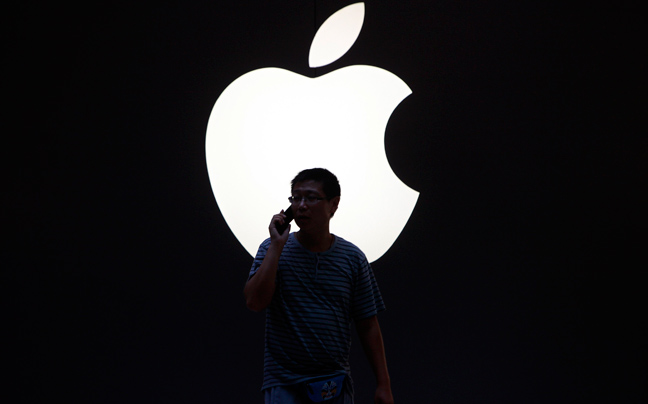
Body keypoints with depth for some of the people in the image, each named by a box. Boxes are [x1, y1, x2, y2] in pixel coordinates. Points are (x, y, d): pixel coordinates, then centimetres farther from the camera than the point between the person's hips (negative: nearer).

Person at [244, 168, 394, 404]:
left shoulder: (353, 258, 4)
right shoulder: (272, 249, 0)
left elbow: (368, 326, 5)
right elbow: (254, 302, -15)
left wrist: (383, 384, 2)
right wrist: (277, 245, -15)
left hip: (336, 384, 2)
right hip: (285, 384, -2)